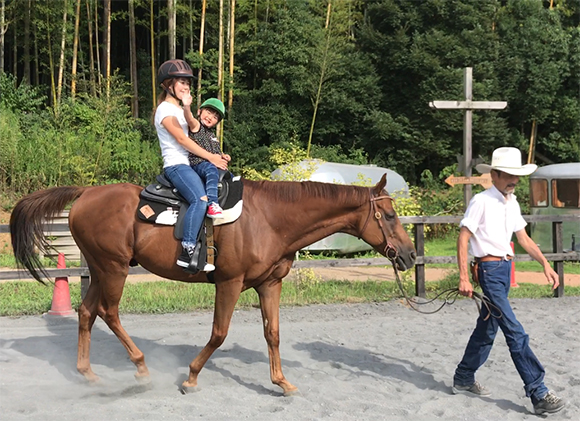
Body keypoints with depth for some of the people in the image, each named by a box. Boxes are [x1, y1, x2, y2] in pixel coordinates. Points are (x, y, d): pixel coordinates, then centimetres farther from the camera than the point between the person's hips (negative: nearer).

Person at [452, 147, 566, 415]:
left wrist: (545, 264, 5)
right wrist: (464, 279, -19)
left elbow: (523, 238, 16)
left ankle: (463, 380, 30)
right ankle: (538, 394, -7)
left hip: (506, 269, 9)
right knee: (516, 334, -9)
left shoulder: (512, 203, 11)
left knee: (487, 328, 16)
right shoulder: (482, 202, -13)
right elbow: (463, 239, -14)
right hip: (490, 270, -9)